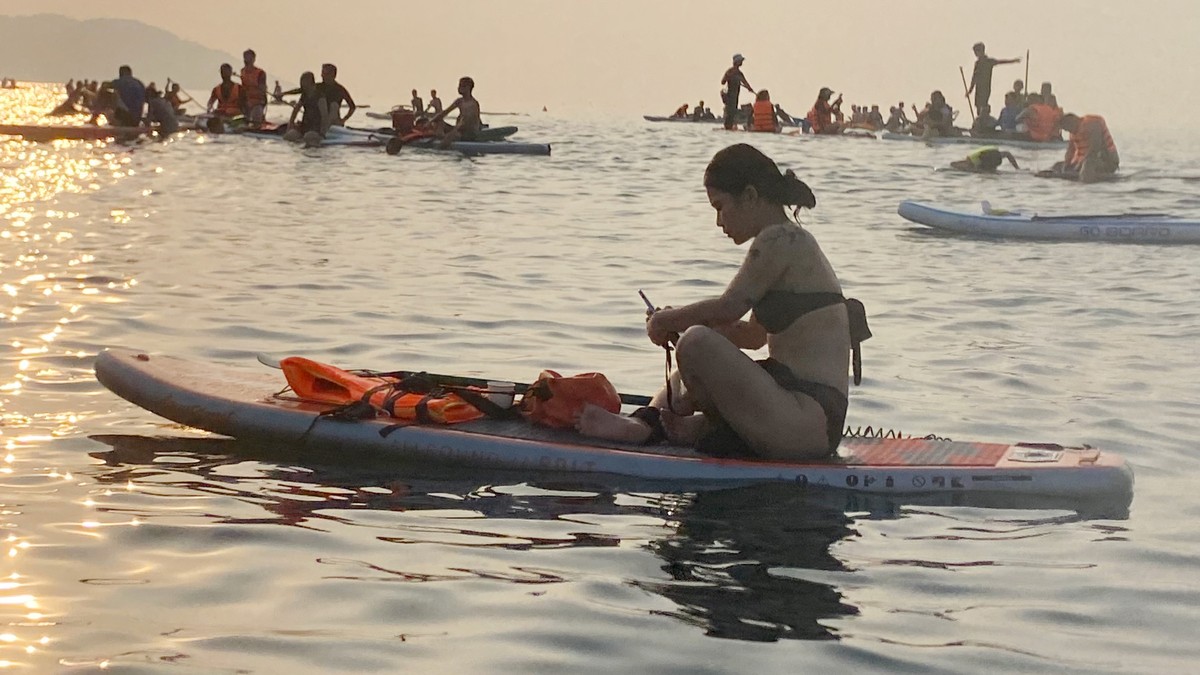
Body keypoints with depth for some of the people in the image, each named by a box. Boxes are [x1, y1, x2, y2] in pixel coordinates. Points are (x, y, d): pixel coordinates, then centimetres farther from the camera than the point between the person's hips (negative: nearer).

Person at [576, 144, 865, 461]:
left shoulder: (780, 240, -12)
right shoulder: (791, 240, 19)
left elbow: (729, 307, -13)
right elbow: (754, 334, 26)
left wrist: (665, 320, 4)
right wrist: (679, 324, 17)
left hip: (807, 423, -11)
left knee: (696, 344, -23)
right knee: (690, 372, 27)